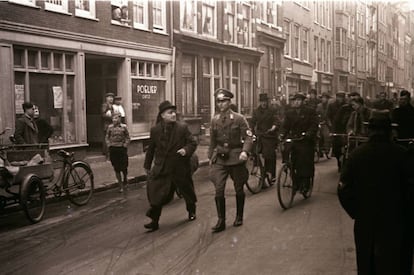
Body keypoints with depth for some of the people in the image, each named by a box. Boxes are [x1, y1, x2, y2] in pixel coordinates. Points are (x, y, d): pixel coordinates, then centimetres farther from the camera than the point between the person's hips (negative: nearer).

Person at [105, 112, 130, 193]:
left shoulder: (124, 127, -1)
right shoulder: (110, 127, 3)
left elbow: (128, 138, 4)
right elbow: (107, 137, 11)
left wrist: (125, 145, -7)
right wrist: (109, 145, -1)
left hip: (122, 149, -1)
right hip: (113, 149, 1)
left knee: (123, 167, 1)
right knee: (116, 169, 4)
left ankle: (125, 179, 34)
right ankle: (121, 186, 13)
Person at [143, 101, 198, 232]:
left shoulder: (183, 127, -6)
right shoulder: (155, 130, -1)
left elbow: (193, 143, -3)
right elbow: (151, 149, 9)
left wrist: (186, 150, -24)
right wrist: (147, 166, 13)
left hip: (180, 167, 0)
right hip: (161, 168, 1)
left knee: (187, 191, 16)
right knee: (156, 194, -9)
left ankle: (191, 211, 43)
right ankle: (154, 221, 2)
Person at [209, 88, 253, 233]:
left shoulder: (239, 118, -7)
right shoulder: (214, 120, 5)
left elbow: (248, 137, -9)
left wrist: (245, 151, -25)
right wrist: (211, 157, 17)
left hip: (236, 157, -2)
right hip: (219, 159, 2)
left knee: (239, 189, 10)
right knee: (219, 190, -9)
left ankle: (239, 217, 28)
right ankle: (221, 221, 0)